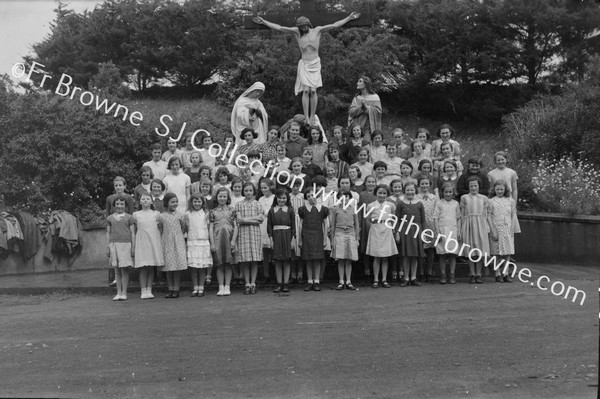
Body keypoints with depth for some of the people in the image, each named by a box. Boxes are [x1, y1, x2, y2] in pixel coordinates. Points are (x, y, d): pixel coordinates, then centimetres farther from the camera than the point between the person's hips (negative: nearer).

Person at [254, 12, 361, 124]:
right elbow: (278, 27, 2)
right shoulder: (297, 32, 3)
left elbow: (335, 25, 4)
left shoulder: (317, 30, 3)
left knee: (313, 91, -5)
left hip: (315, 64, 0)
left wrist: (349, 18, 2)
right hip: (304, 64, 0)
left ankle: (312, 117, 0)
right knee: (306, 91, -10)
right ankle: (306, 117, -8)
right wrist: (263, 22, -1)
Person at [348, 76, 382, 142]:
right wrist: (361, 107, -14)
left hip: (368, 129, -3)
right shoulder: (356, 98, 14)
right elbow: (351, 112, 3)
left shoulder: (374, 97, 4)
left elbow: (378, 111, -5)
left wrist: (366, 107, -16)